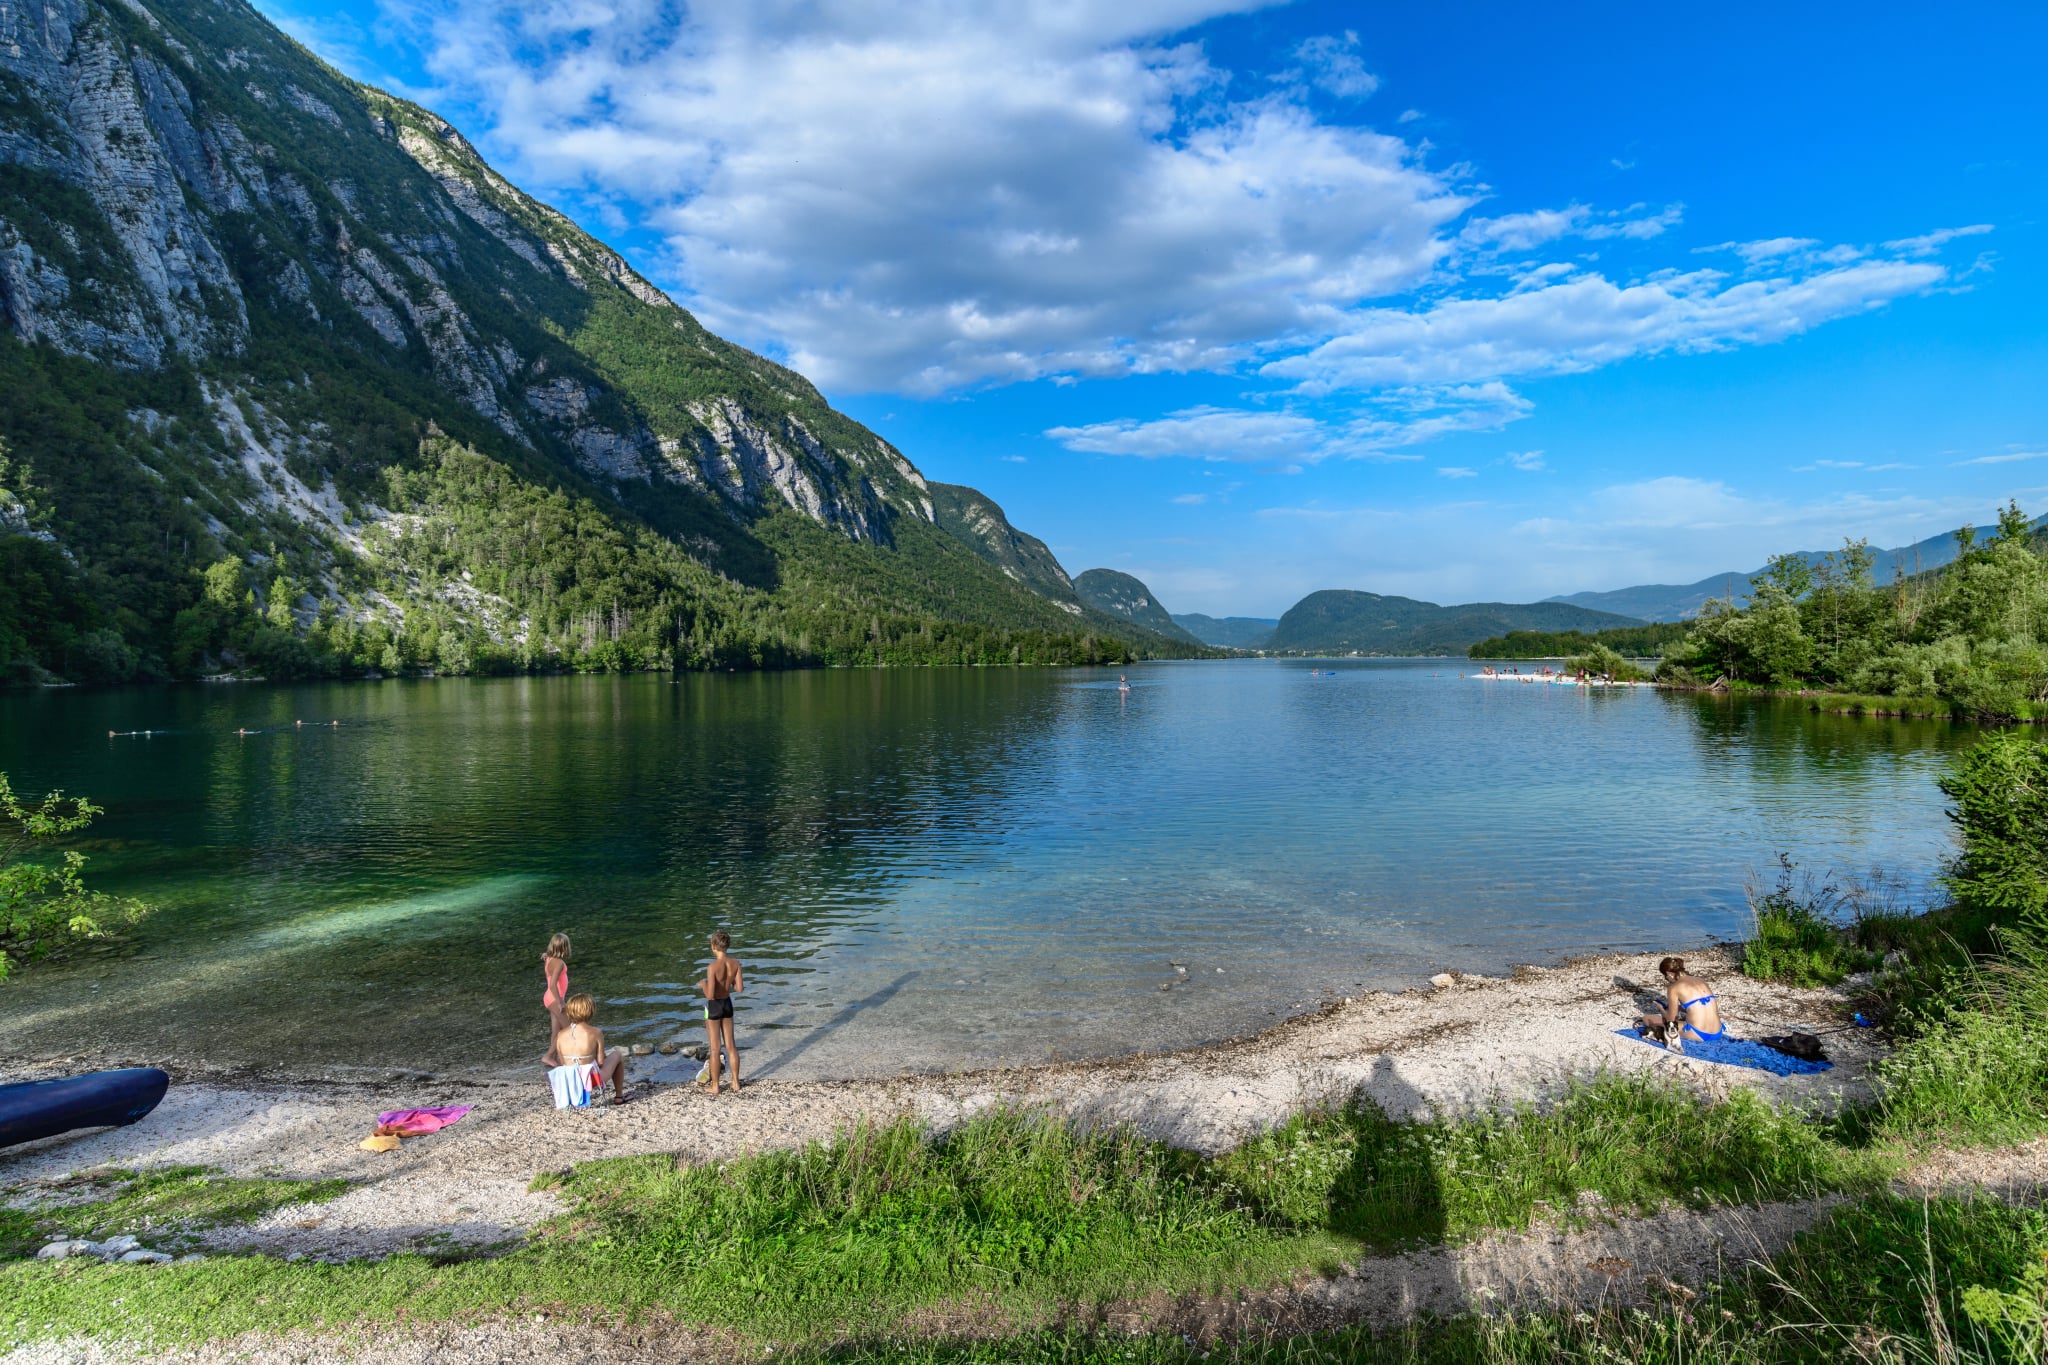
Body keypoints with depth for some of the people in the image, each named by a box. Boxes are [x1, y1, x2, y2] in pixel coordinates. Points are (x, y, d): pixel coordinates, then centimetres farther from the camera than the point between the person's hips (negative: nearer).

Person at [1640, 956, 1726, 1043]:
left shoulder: (1674, 987, -5)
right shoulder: (1700, 981, 13)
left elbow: (1671, 1019, 1)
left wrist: (1662, 1011, 21)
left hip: (1698, 1035, -7)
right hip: (1717, 1034, 7)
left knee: (1647, 1018, 3)